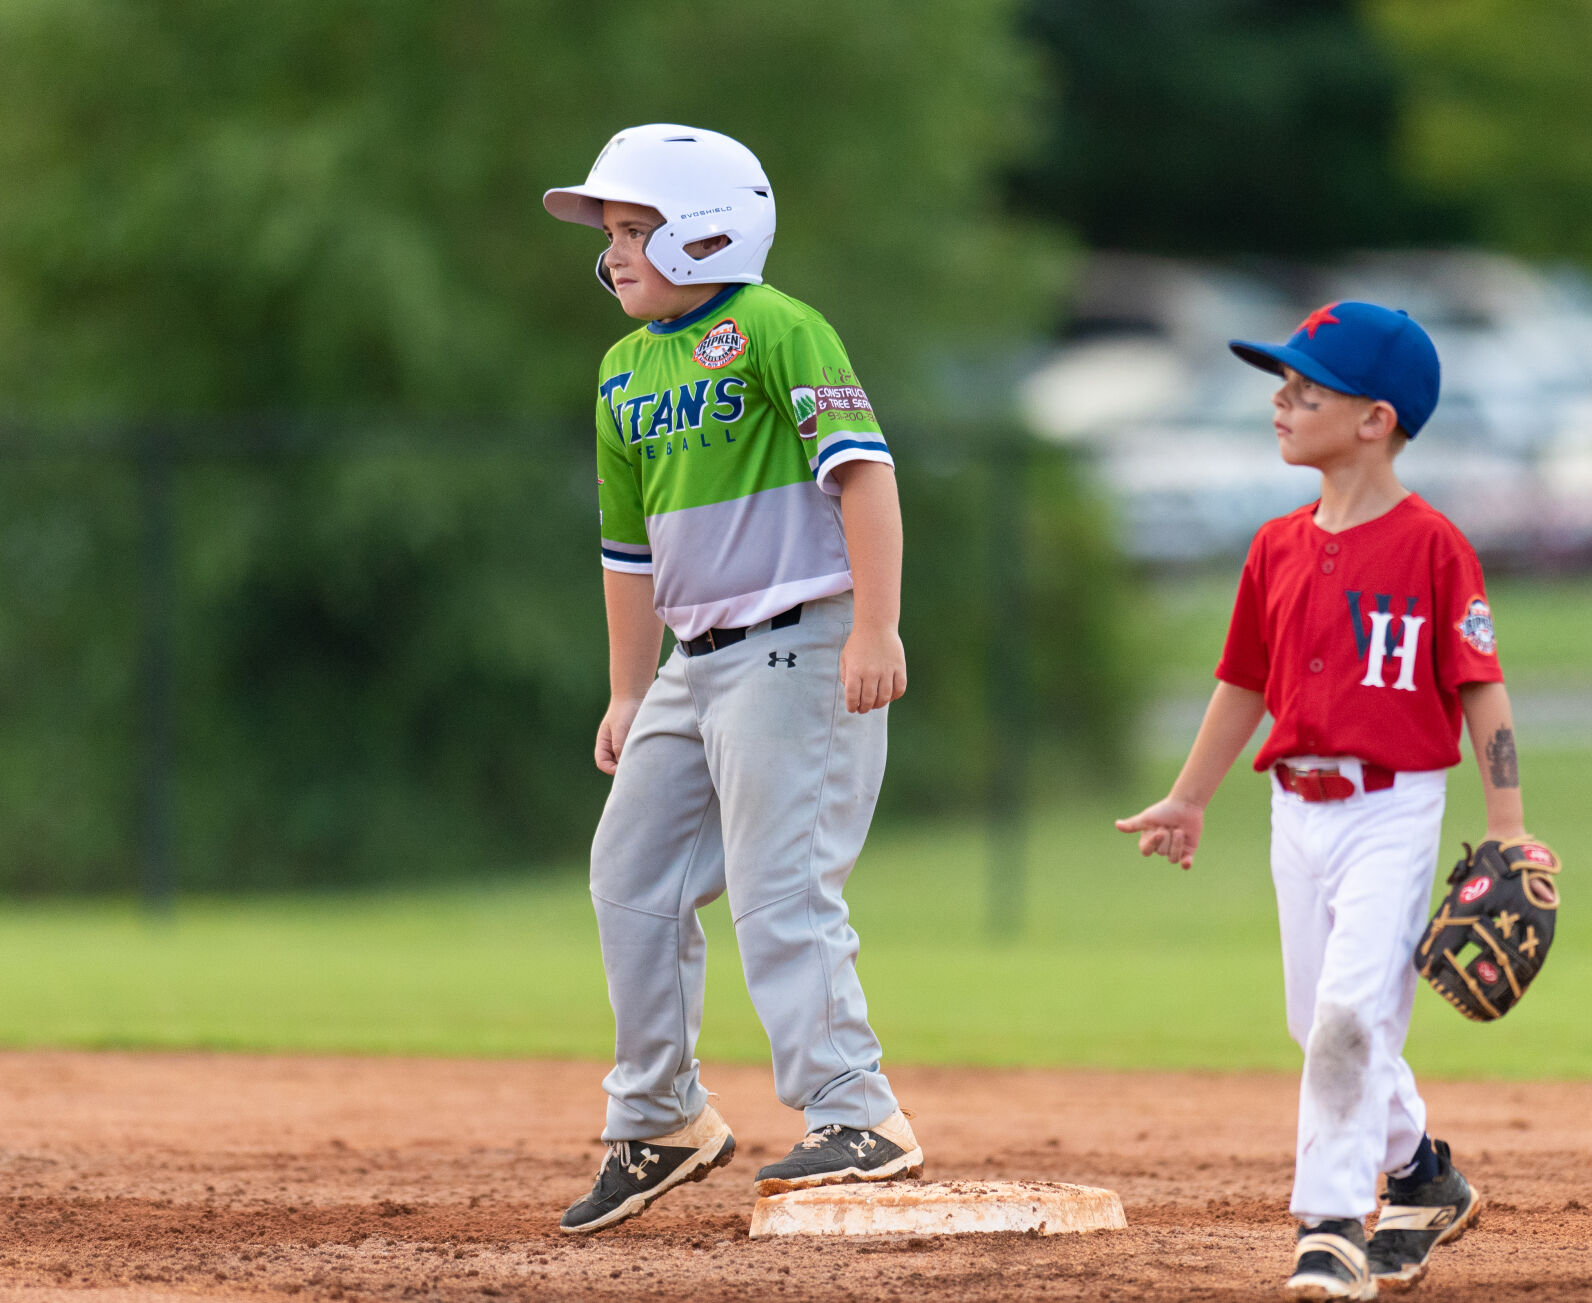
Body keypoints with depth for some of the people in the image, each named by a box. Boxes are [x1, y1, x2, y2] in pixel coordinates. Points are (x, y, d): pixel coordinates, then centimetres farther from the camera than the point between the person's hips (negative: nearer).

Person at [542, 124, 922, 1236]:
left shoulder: (773, 328, -10)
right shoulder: (624, 373, 15)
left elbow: (862, 468, -18)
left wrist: (876, 628, -25)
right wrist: (629, 692, 21)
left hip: (800, 642, -9)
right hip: (697, 658, 9)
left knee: (779, 888, -16)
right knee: (632, 878, 11)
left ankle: (860, 1121, -14)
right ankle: (659, 1123, 23)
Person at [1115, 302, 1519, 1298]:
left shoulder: (1433, 546, -9)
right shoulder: (1280, 547, 8)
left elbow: (1482, 690, -9)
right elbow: (1247, 683, 19)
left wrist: (1507, 827, -13)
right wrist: (1189, 799, 23)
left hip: (1394, 812, -7)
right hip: (1299, 812, 7)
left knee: (1353, 1008, -18)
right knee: (1326, 1024, 12)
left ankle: (1333, 1223, -11)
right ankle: (1421, 1176, 32)